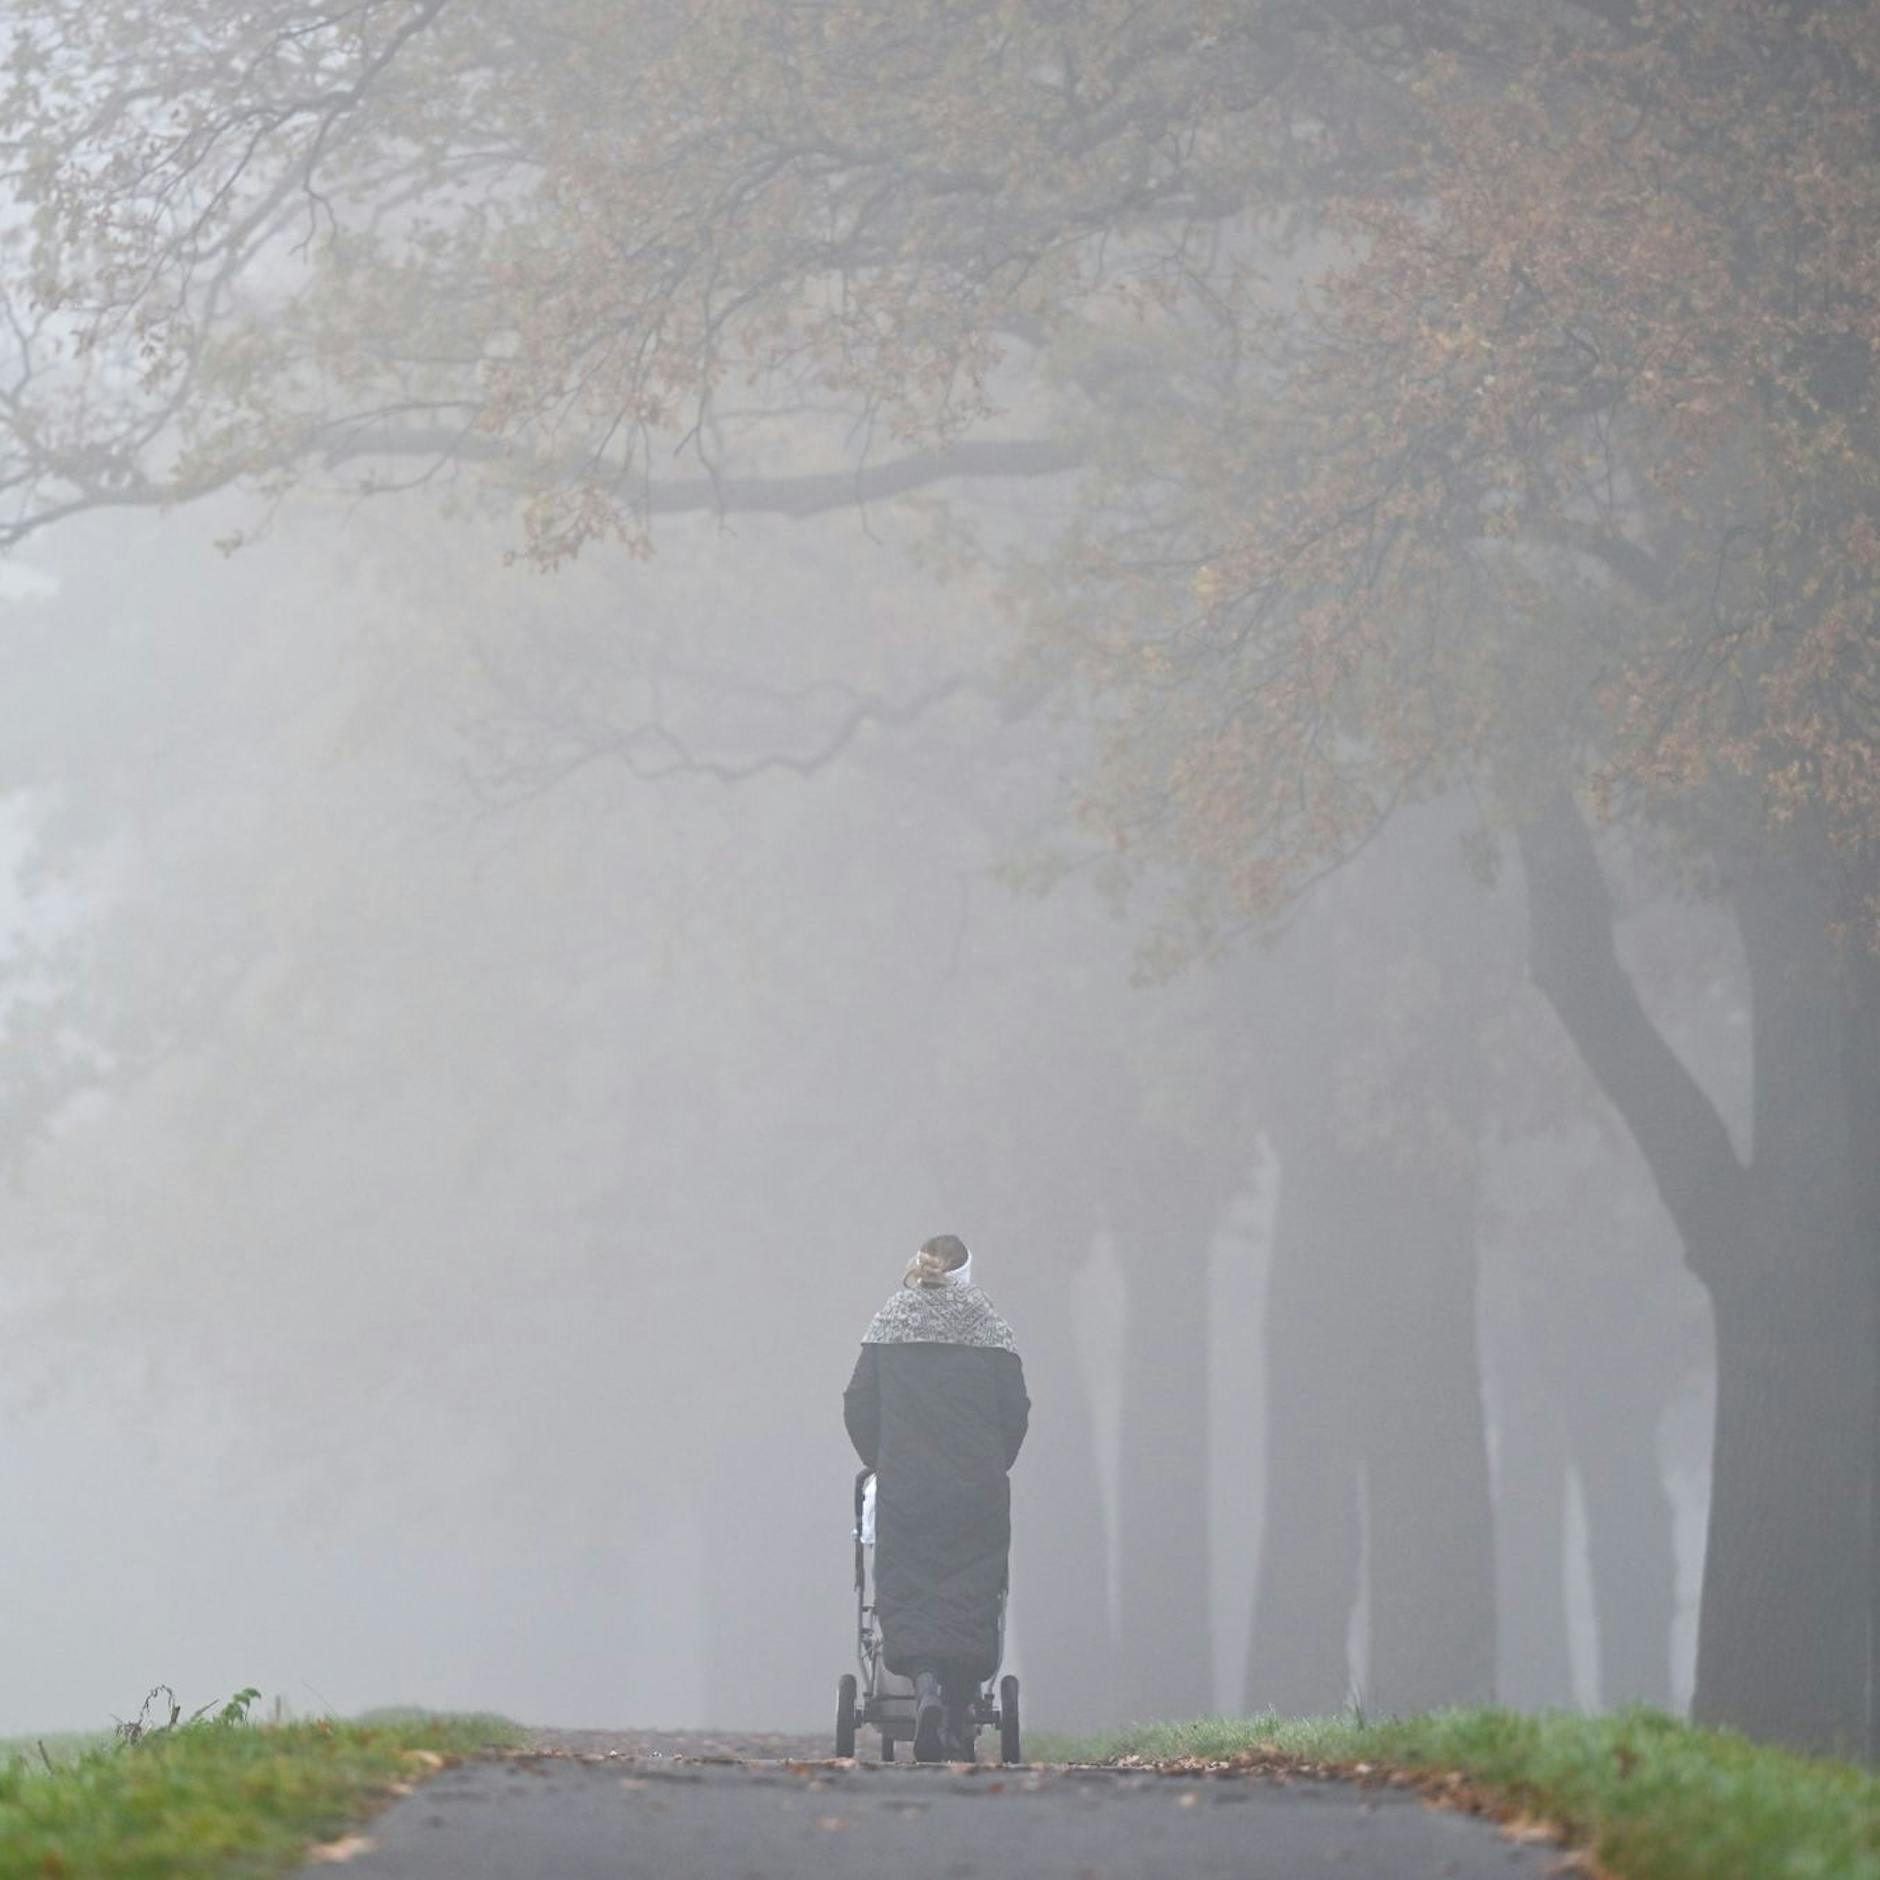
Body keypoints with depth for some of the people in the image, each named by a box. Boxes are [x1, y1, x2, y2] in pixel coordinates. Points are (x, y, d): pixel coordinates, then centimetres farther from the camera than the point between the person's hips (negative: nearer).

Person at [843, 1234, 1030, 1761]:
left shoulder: (889, 1325, 6)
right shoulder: (988, 1327, 4)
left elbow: (858, 1406, 4)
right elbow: (1016, 1410, 2)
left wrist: (880, 1461, 18)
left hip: (905, 1488, 0)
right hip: (977, 1491, 0)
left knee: (909, 1594, 0)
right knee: (971, 1594, 6)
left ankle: (926, 1685, -27)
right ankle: (959, 1729, 6)